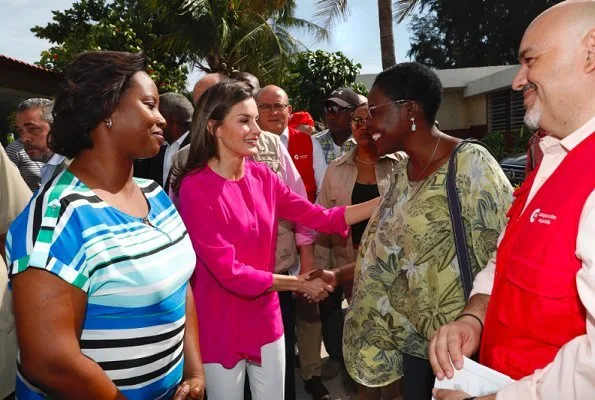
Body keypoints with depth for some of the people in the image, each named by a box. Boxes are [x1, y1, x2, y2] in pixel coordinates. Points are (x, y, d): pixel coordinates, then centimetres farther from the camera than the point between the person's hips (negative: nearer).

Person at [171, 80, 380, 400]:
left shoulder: (261, 176, -1)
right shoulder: (195, 187, -19)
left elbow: (320, 217, -1)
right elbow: (229, 273, -21)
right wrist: (299, 283, -13)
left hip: (266, 321, 5)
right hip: (220, 329, -5)